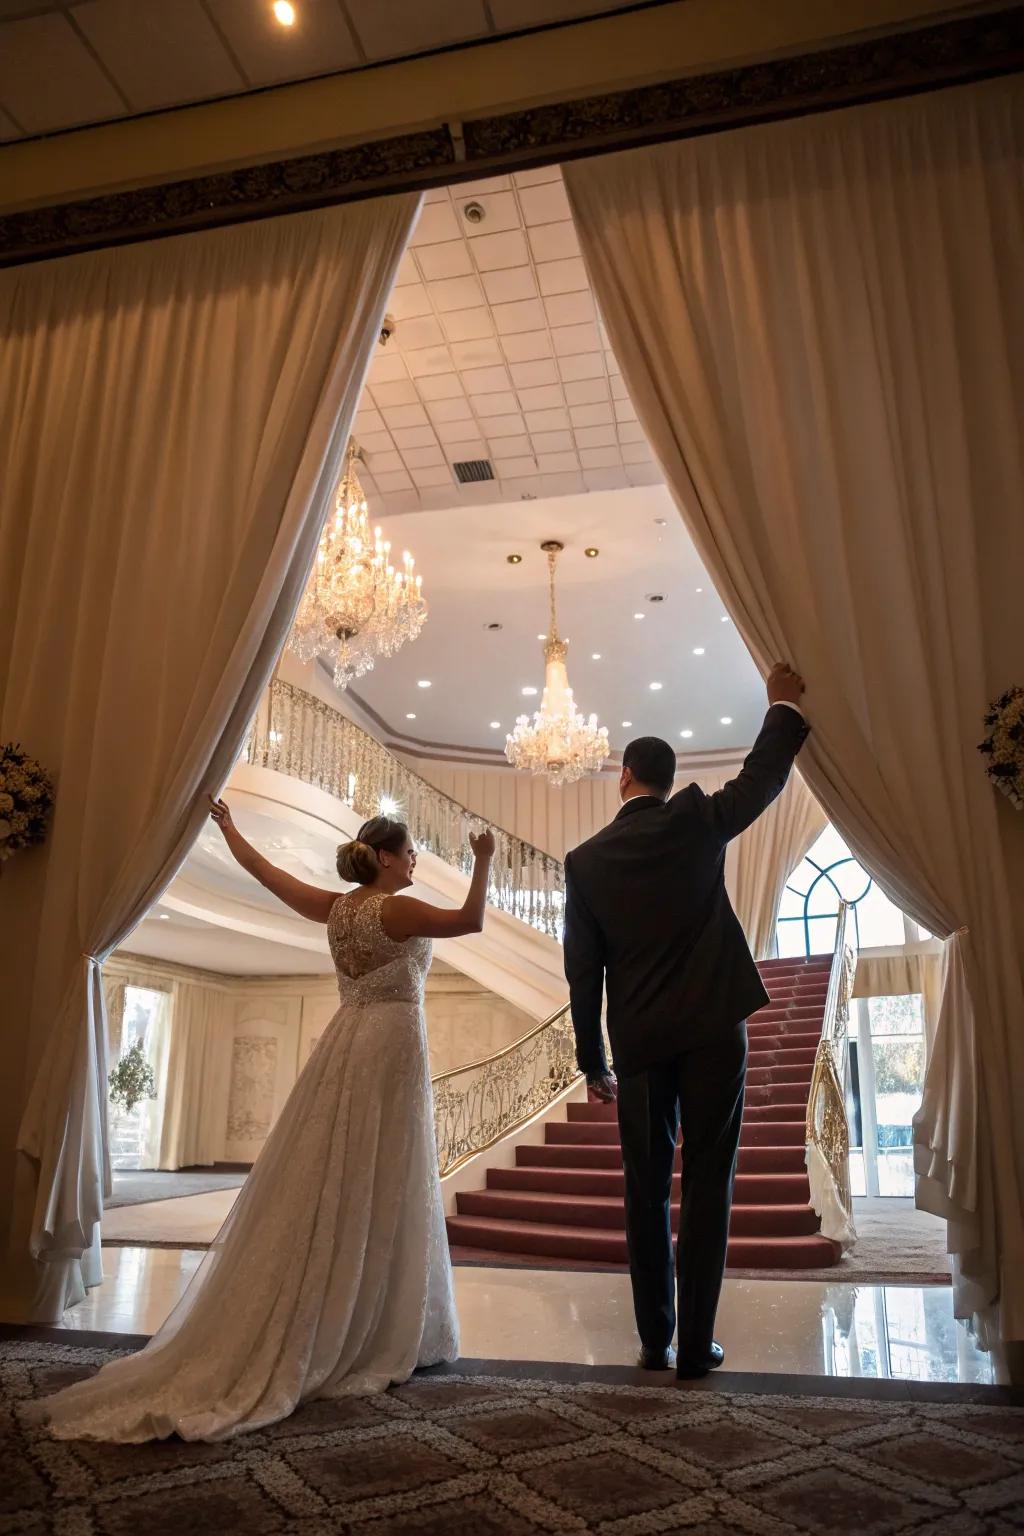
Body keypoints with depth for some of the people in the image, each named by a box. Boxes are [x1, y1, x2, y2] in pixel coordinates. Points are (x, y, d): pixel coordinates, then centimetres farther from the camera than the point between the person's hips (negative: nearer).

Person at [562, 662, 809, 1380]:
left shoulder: (586, 860, 2)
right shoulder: (697, 819, -3)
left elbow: (583, 971, 3)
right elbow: (763, 780, 8)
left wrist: (593, 1062, 10)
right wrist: (785, 706, 19)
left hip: (639, 1042, 1)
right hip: (713, 1029, -1)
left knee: (648, 1192, 11)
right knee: (708, 1185, 5)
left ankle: (656, 1342, 18)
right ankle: (697, 1345, 9)